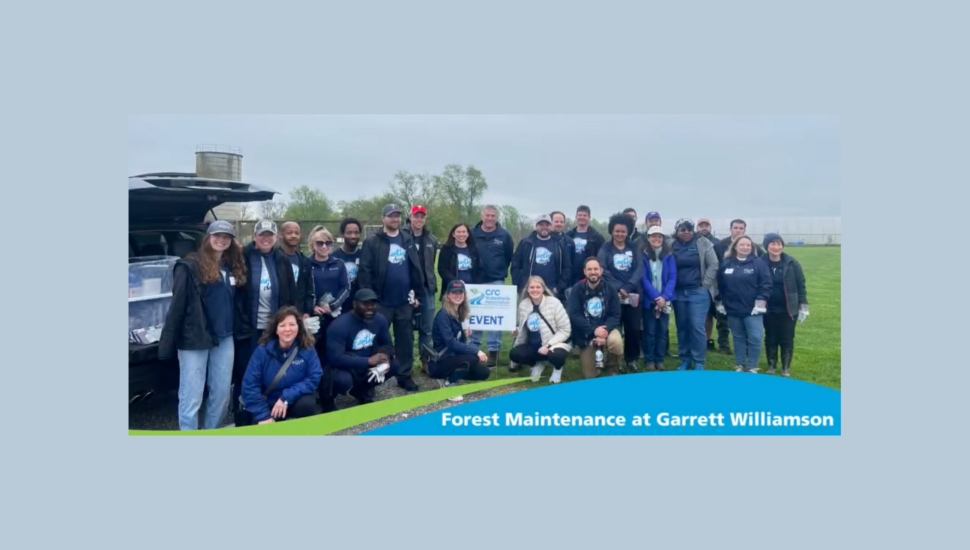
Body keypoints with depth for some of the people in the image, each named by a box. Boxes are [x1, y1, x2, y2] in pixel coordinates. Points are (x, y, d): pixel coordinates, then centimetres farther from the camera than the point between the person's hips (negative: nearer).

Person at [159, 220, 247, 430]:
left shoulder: (233, 267, 11)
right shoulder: (190, 266, -8)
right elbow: (177, 305, -12)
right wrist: (168, 343, -15)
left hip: (224, 339, 6)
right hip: (195, 339, -6)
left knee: (222, 394, 12)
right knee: (192, 399, 0)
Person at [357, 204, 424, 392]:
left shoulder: (408, 241, 9)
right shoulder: (372, 242, -5)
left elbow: (416, 269, 10)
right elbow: (365, 271, -9)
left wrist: (418, 294, 5)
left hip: (404, 301, 4)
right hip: (381, 302, -4)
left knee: (405, 339, 11)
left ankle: (405, 375, 22)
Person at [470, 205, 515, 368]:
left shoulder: (504, 235, 0)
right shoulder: (472, 233, 0)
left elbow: (510, 256, 6)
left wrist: (501, 270, 1)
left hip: (496, 281, -1)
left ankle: (493, 350, 6)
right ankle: (474, 347, 20)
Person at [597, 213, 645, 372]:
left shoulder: (634, 248, 10)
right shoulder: (605, 248, 4)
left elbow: (640, 269, -1)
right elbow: (603, 270, -7)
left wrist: (628, 287, -15)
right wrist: (618, 288, -17)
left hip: (633, 294, 2)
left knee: (633, 328, 2)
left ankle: (631, 359, 17)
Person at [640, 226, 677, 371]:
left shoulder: (669, 255, 4)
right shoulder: (643, 255, -3)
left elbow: (672, 278, -1)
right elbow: (643, 278, -7)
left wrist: (664, 297, -14)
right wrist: (656, 297, -16)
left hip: (665, 299, 2)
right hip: (649, 300, -2)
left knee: (662, 330, 7)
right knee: (649, 330, 1)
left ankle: (659, 360, 16)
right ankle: (649, 360, 11)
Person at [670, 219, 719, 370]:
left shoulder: (703, 243, -2)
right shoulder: (671, 246, 3)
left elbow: (713, 265, -3)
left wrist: (705, 284, -7)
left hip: (698, 292, -3)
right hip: (678, 292, 3)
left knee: (697, 327, -5)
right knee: (682, 327, 9)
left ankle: (699, 362, 5)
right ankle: (684, 360, 20)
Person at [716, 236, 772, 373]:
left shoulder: (759, 264, -3)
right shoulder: (726, 264, 7)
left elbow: (765, 285, -7)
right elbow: (719, 286, 13)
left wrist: (760, 303, -12)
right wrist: (720, 302, 10)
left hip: (752, 310, -3)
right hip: (733, 310, 3)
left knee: (755, 338, -7)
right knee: (738, 338, 12)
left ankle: (751, 367, 7)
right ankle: (739, 366, 22)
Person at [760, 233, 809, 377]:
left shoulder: (792, 263, -6)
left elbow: (801, 285, 0)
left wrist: (804, 306, -1)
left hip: (788, 309, 0)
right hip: (769, 310, 0)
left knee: (787, 339, 5)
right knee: (771, 338, 10)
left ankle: (786, 368, 17)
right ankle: (771, 366, 24)